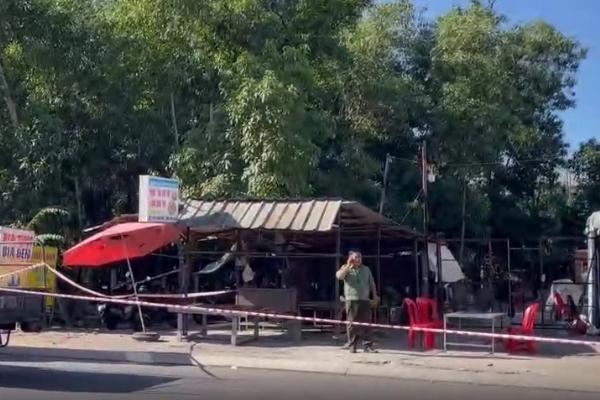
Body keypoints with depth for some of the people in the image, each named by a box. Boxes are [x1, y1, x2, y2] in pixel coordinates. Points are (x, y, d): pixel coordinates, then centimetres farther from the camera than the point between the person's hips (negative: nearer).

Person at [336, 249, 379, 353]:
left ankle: (368, 345, 0)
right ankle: (352, 345, 6)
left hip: (365, 300, 2)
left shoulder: (366, 269, 15)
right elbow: (339, 276, -14)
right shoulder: (346, 269, 7)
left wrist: (375, 296, 10)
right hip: (351, 300, -2)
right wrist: (348, 266, -12)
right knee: (352, 324, -1)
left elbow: (372, 283, 18)